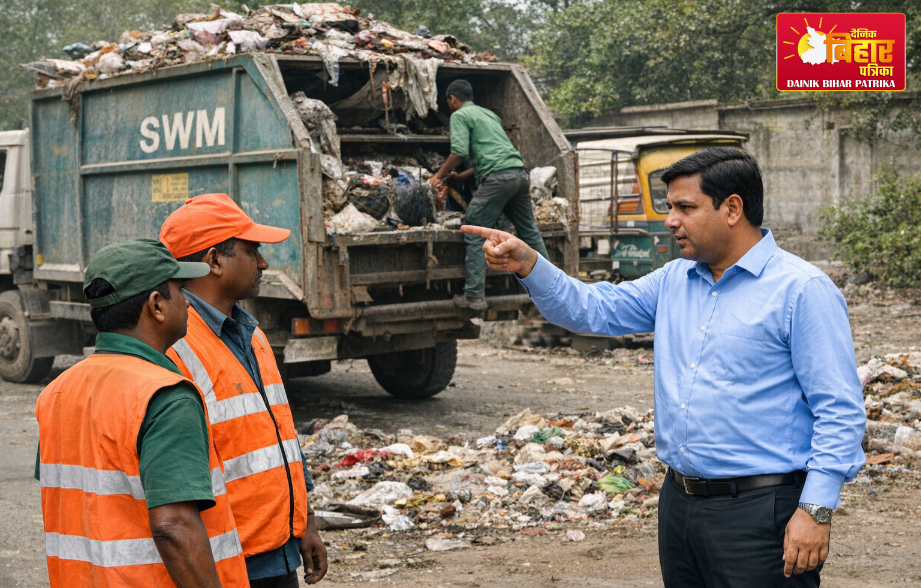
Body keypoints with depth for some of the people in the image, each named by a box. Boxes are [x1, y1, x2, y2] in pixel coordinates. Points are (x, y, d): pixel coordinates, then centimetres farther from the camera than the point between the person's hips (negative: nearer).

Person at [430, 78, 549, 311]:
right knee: (529, 231, 18)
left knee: (475, 237, -2)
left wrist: (440, 175, 5)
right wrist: (463, 177, 36)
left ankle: (474, 296, -6)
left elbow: (459, 153, -10)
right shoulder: (489, 114, 29)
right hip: (520, 172, 8)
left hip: (498, 178, -8)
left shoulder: (460, 115, 5)